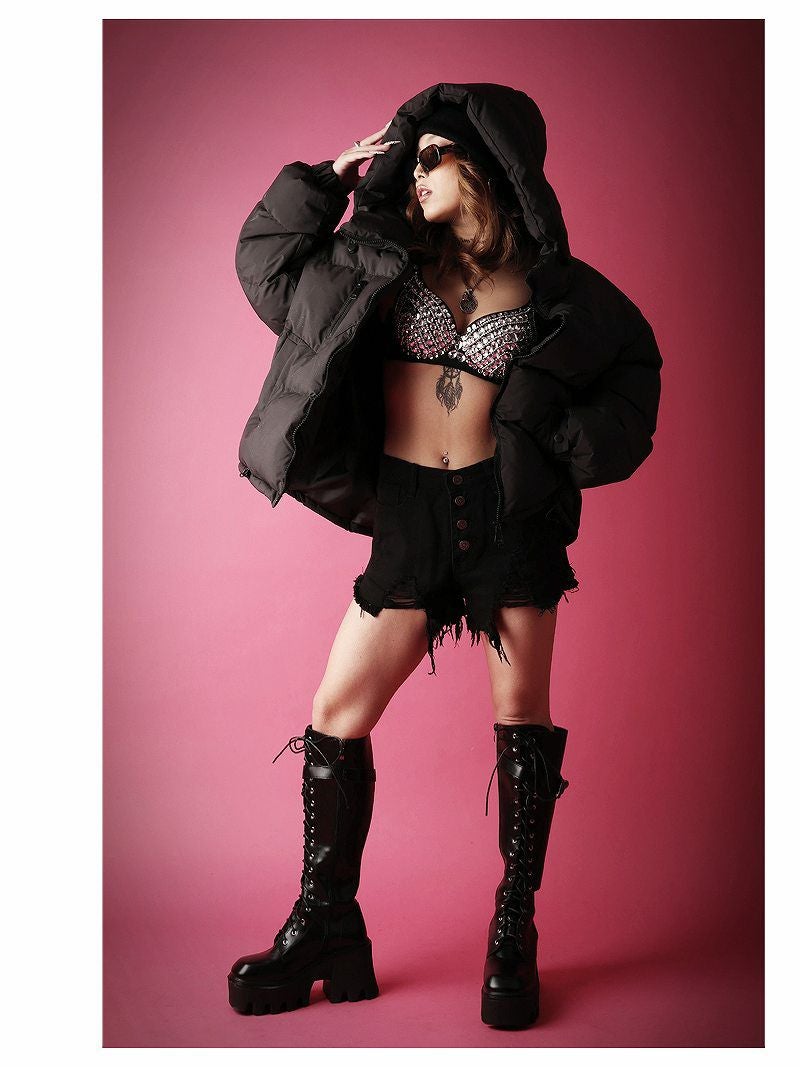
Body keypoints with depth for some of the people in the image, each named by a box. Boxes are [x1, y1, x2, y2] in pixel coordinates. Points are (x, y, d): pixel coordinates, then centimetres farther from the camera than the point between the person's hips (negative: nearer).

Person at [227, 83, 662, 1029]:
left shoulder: (551, 286, 4)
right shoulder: (383, 258, 9)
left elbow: (636, 362, 17)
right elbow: (267, 262, 14)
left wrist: (581, 443, 2)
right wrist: (327, 177, 7)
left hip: (511, 509, -1)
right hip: (408, 512, 2)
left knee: (521, 712, 2)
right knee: (336, 717, -2)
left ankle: (515, 933, 17)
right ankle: (326, 930, 13)